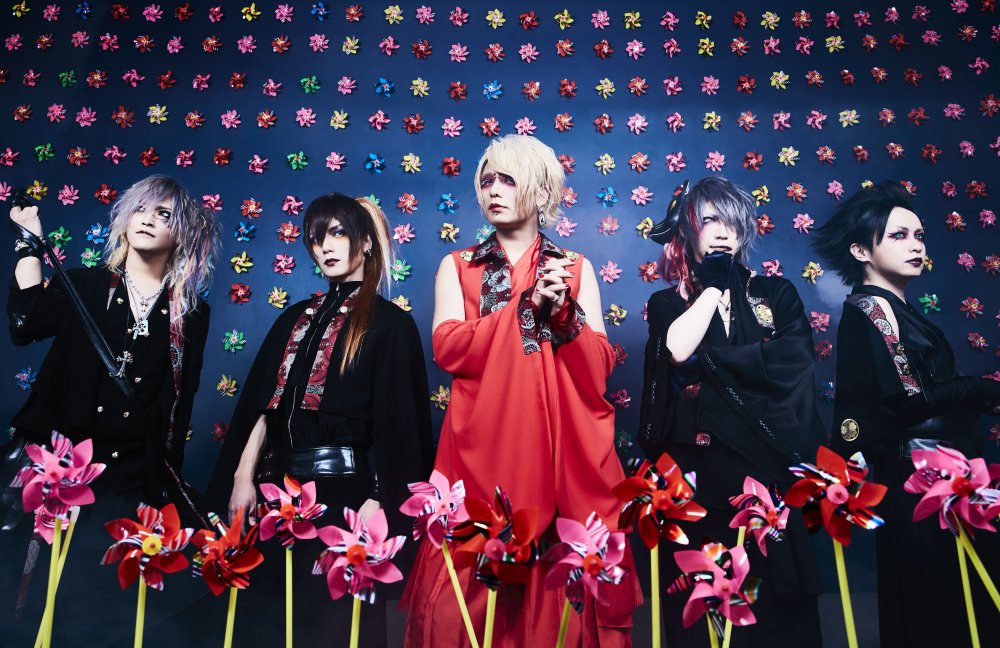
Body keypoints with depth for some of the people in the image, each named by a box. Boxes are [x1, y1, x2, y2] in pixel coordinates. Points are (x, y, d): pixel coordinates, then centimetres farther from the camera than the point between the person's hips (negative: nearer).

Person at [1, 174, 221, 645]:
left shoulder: (191, 312, 5)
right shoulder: (86, 285, 5)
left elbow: (179, 402, 7)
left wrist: (167, 474, 4)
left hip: (133, 473, 0)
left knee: (102, 597, 3)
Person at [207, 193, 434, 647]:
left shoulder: (388, 323, -4)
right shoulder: (296, 318, 13)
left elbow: (397, 422, -9)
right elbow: (263, 402, 10)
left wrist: (377, 503, -16)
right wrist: (243, 477, 1)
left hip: (341, 486, -5)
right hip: (277, 481, 6)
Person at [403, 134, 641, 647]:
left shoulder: (575, 268, 10)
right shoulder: (457, 267, 9)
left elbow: (599, 366, 2)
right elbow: (448, 349, -7)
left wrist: (565, 311, -14)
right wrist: (528, 305, -11)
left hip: (559, 445, 0)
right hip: (481, 447, 0)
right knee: (473, 584, 1)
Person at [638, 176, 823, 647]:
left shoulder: (776, 294, 12)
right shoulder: (667, 303, 8)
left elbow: (791, 361, -5)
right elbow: (676, 349, -14)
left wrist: (706, 362, -9)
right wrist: (714, 284, -2)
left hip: (768, 471, 1)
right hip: (698, 475, -1)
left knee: (777, 605, 6)